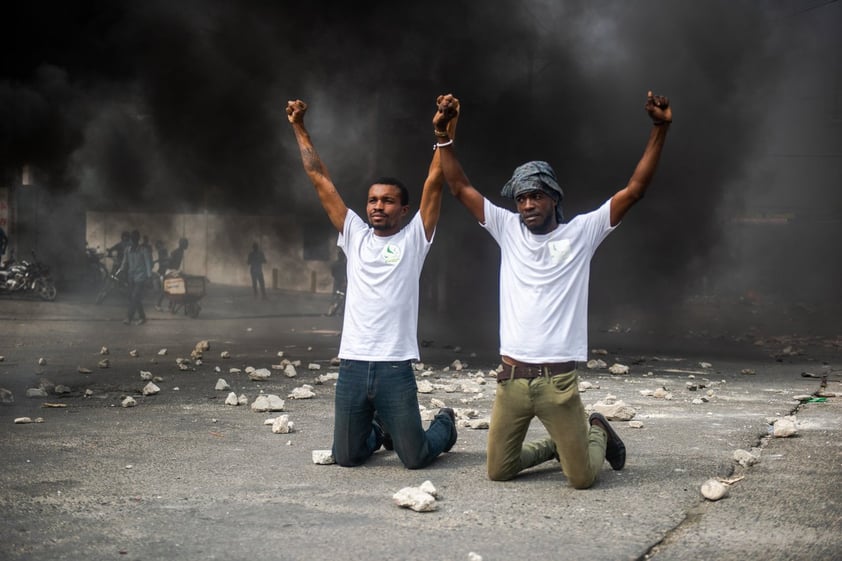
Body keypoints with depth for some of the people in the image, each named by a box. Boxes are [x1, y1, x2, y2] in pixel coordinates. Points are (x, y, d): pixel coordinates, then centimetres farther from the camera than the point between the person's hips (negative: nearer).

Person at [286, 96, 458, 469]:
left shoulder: (414, 239, 3)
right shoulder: (354, 236, 11)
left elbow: (434, 183, -7)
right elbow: (320, 179, 12)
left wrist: (444, 134, -18)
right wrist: (298, 128, 11)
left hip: (395, 368, -3)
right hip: (352, 366, 3)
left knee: (415, 459, 2)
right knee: (346, 457, 9)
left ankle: (444, 425, 36)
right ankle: (378, 432, 43)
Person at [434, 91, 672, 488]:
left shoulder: (581, 232, 0)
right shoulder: (507, 230, 6)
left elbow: (634, 190, -6)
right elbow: (460, 188, 5)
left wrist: (660, 129, -13)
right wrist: (443, 135, -6)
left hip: (558, 380, -3)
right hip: (512, 377, 3)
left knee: (582, 478, -1)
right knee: (498, 471, 7)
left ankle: (597, 433, 34)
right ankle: (555, 446, 36)